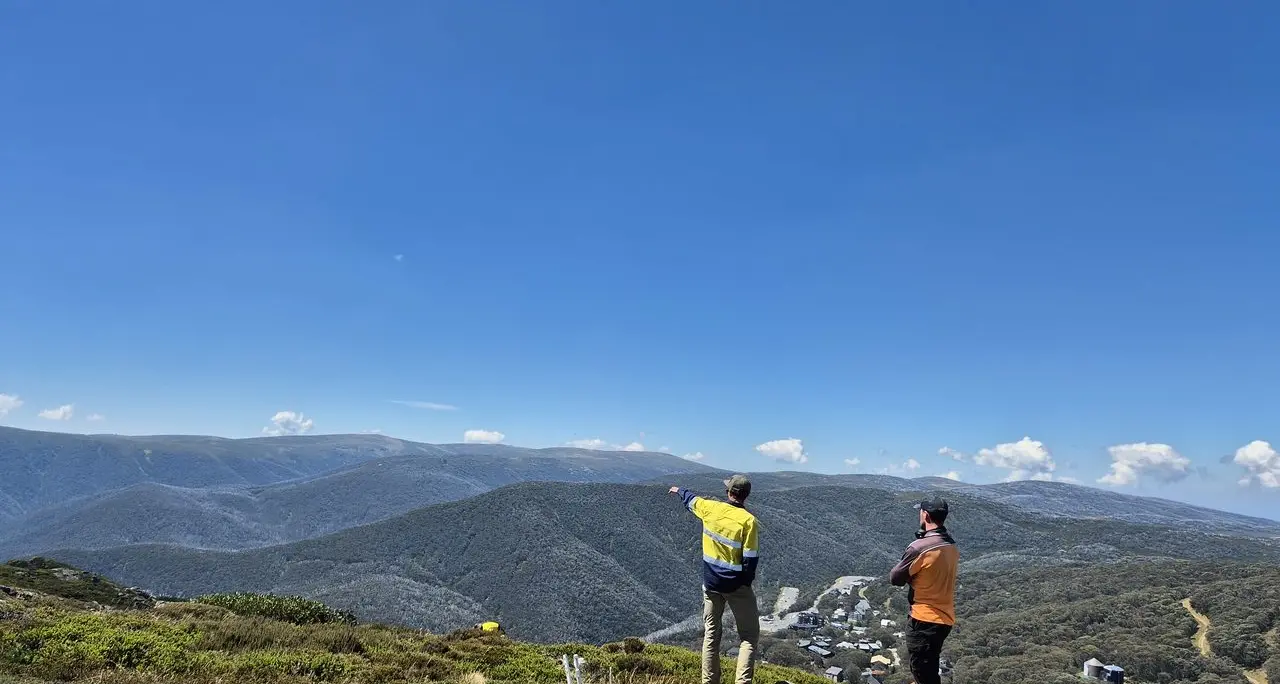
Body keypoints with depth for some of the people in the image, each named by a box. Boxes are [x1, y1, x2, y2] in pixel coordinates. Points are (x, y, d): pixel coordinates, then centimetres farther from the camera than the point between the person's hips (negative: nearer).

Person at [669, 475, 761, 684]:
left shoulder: (710, 508, -5)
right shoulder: (748, 520, -17)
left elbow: (691, 500, 17)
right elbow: (751, 558, -15)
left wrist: (680, 491, 39)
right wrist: (747, 583, 2)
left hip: (711, 583, 4)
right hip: (736, 586, -4)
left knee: (711, 633, 16)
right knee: (749, 635, 7)